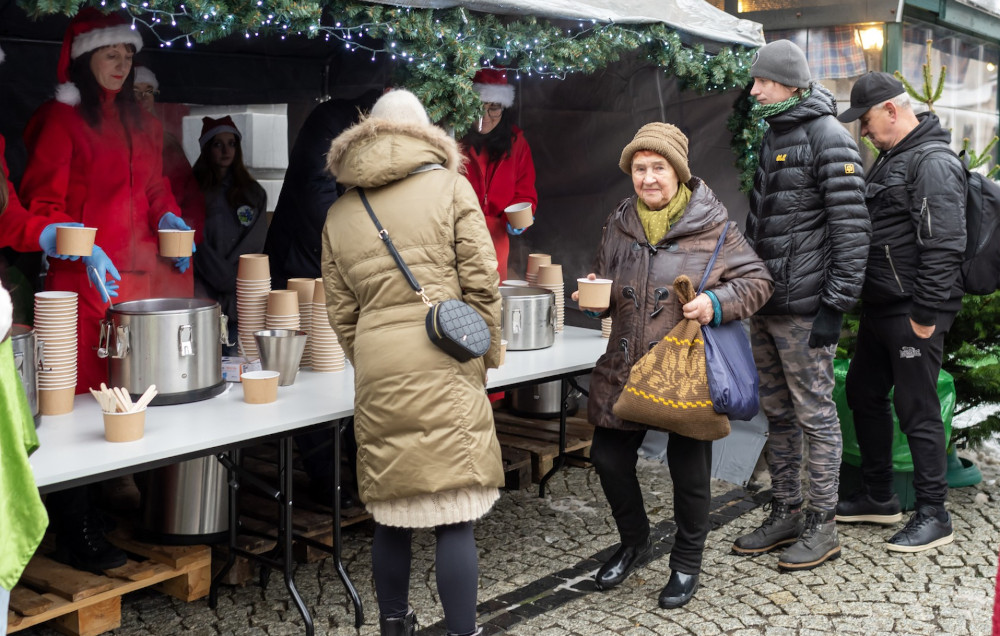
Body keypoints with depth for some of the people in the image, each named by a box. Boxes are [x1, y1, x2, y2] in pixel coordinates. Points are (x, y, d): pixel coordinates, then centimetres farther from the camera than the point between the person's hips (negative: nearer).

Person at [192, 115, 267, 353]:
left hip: (241, 298, 2)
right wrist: (227, 281, -8)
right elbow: (199, 245, -2)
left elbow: (255, 245, 6)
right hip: (206, 295, -2)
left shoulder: (253, 193, 13)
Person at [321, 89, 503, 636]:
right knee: (454, 518, -1)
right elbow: (481, 284, -2)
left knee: (391, 513, 14)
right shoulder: (449, 186, 3)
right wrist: (487, 355, 10)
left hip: (377, 377, 4)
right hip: (445, 369, -3)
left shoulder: (339, 213, 13)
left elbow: (340, 312, 13)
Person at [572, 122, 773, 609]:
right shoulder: (619, 224, 8)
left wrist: (717, 303, -21)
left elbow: (757, 280, -4)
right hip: (625, 368, 5)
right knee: (608, 456, 9)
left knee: (688, 468, 6)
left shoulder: (712, 226, -7)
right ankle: (634, 542, 36)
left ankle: (686, 563, 28)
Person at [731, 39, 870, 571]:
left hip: (804, 307, -8)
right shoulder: (771, 135, 15)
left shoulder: (827, 138, -11)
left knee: (815, 414, 0)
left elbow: (851, 228, -15)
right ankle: (786, 514, 25)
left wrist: (836, 305, -17)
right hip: (765, 304, 8)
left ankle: (822, 527, 11)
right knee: (777, 414, 14)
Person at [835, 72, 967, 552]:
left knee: (917, 410, -2)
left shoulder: (934, 164, -16)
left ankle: (933, 517, 10)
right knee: (863, 394, 17)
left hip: (913, 314, -10)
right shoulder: (890, 158, 15)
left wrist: (926, 315, -23)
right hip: (880, 309, 10)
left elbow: (943, 246, -23)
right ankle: (877, 498, 31)